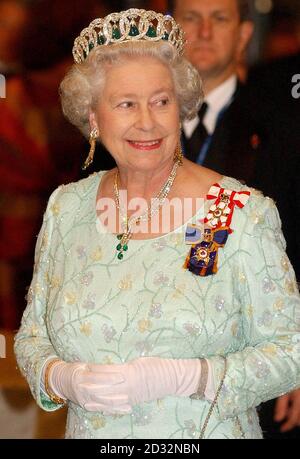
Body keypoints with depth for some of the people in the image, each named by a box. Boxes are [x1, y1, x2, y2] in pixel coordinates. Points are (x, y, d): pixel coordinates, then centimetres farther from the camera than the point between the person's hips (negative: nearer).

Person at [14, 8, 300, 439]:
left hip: (211, 433, -3)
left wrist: (180, 378, -24)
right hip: (89, 431, 3)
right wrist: (63, 379, -16)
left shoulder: (243, 214, -13)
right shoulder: (66, 208, -2)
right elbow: (31, 335, 5)